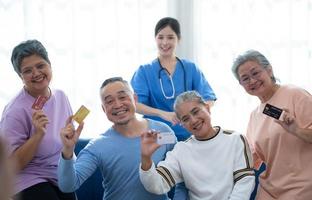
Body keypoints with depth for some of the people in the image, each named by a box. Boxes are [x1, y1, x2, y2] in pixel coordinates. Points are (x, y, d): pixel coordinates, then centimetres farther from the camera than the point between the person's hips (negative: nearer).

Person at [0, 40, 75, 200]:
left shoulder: (60, 96, 1)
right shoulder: (15, 111, -19)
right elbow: (14, 164, -19)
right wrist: (38, 134, -27)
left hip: (64, 180, 6)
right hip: (31, 184, -6)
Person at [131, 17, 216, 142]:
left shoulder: (191, 69, 10)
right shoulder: (144, 71, 7)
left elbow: (208, 99, 2)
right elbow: (135, 104, -6)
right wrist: (163, 114, -22)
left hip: (187, 135, 1)